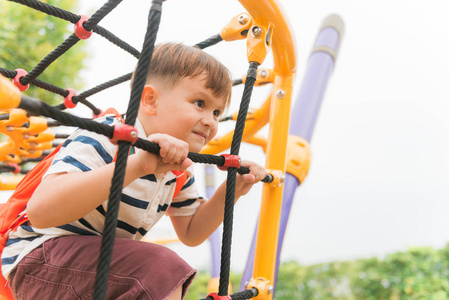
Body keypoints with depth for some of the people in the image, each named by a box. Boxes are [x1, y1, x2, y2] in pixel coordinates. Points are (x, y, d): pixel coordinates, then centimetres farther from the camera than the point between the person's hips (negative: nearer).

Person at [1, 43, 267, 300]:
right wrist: (136, 165, -46)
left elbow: (191, 233, 13)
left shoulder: (179, 168, 1)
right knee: (161, 270, -29)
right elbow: (41, 211, -40)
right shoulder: (105, 139, -24)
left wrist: (230, 191, -3)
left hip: (99, 259, 9)